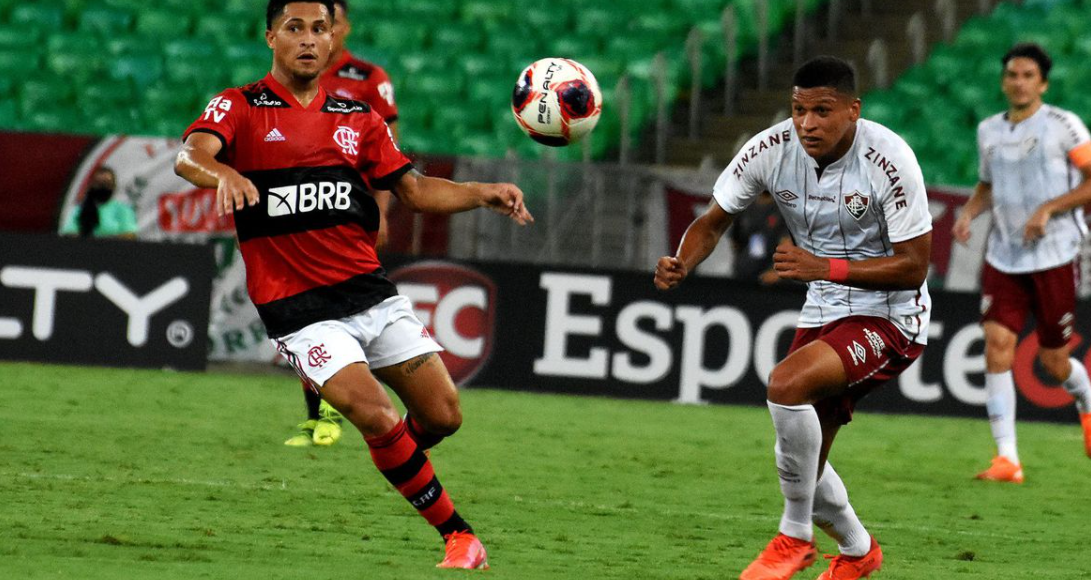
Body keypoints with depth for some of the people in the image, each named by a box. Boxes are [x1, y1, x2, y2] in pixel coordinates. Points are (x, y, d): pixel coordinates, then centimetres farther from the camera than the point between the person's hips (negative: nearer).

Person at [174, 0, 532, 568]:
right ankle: (458, 533, -4)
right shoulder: (240, 108, -1)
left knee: (442, 415, -3)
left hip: (371, 291, 5)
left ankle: (393, 462, 31)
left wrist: (485, 193, -4)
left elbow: (415, 190, 14)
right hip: (298, 309, -5)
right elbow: (189, 158, -19)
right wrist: (224, 173, -42)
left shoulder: (358, 118, 14)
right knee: (380, 419, -20)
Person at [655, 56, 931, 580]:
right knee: (804, 464, 11)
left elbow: (913, 266, -20)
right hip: (823, 314, 6)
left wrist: (827, 268, -31)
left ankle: (795, 537, -12)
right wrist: (682, 265, -21)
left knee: (786, 382, -30)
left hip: (889, 317, -6)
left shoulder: (888, 159, -23)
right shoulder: (772, 149, -10)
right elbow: (714, 220, 1)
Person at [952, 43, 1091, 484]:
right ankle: (1007, 459, -14)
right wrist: (969, 213, 5)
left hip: (1054, 255, -4)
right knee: (997, 345, -13)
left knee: (1053, 361, 4)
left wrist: (1048, 208, -17)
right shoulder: (989, 131, 10)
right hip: (1003, 257, 4)